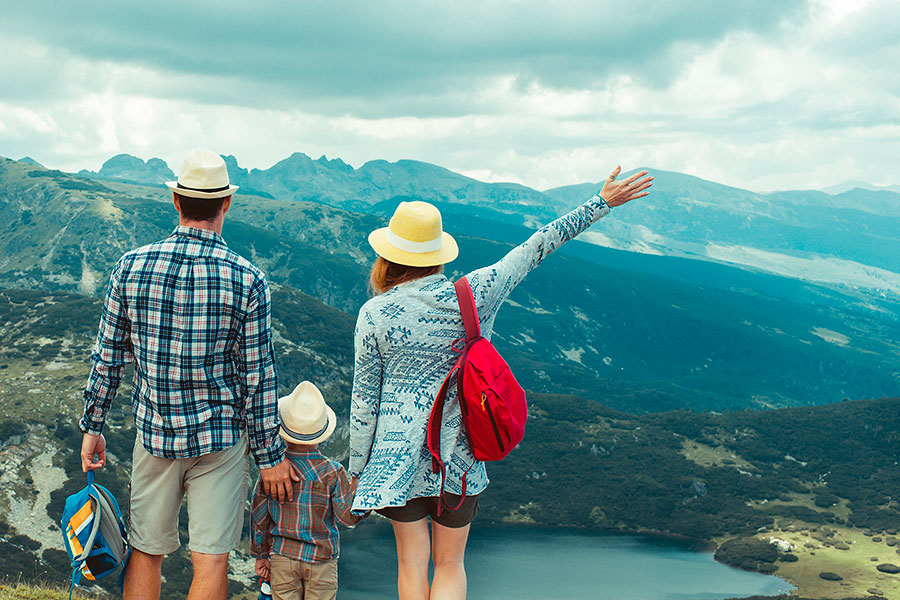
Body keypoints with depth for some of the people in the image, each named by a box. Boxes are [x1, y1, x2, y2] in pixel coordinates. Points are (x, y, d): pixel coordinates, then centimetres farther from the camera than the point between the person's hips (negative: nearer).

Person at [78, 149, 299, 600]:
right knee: (210, 560, 5)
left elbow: (108, 357, 1)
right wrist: (270, 456, 1)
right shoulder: (247, 281, -12)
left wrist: (92, 426, 13)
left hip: (154, 432, 2)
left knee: (145, 553, 15)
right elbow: (257, 378, -8)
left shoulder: (132, 267, -6)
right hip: (220, 438, -2)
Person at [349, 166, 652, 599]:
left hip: (400, 452, -1)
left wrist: (357, 467, 7)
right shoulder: (474, 295, -8)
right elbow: (537, 247, -1)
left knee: (412, 565, 13)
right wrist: (603, 201, 8)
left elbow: (364, 398, -4)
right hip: (460, 456, 1)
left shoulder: (373, 316, -10)